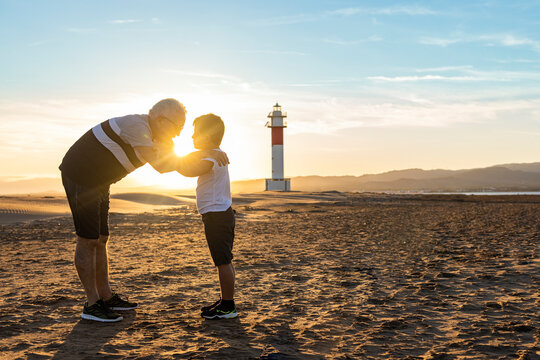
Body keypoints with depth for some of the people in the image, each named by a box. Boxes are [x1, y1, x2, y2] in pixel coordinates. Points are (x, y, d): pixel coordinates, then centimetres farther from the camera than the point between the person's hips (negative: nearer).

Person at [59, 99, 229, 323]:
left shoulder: (155, 136, 6)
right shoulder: (136, 126, -24)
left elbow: (179, 166, 10)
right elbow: (160, 165, -32)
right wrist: (205, 154, -29)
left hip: (96, 181, 10)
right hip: (79, 176, -10)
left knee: (100, 239, 11)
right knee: (88, 240, -6)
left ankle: (106, 297, 19)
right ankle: (92, 305, 1)